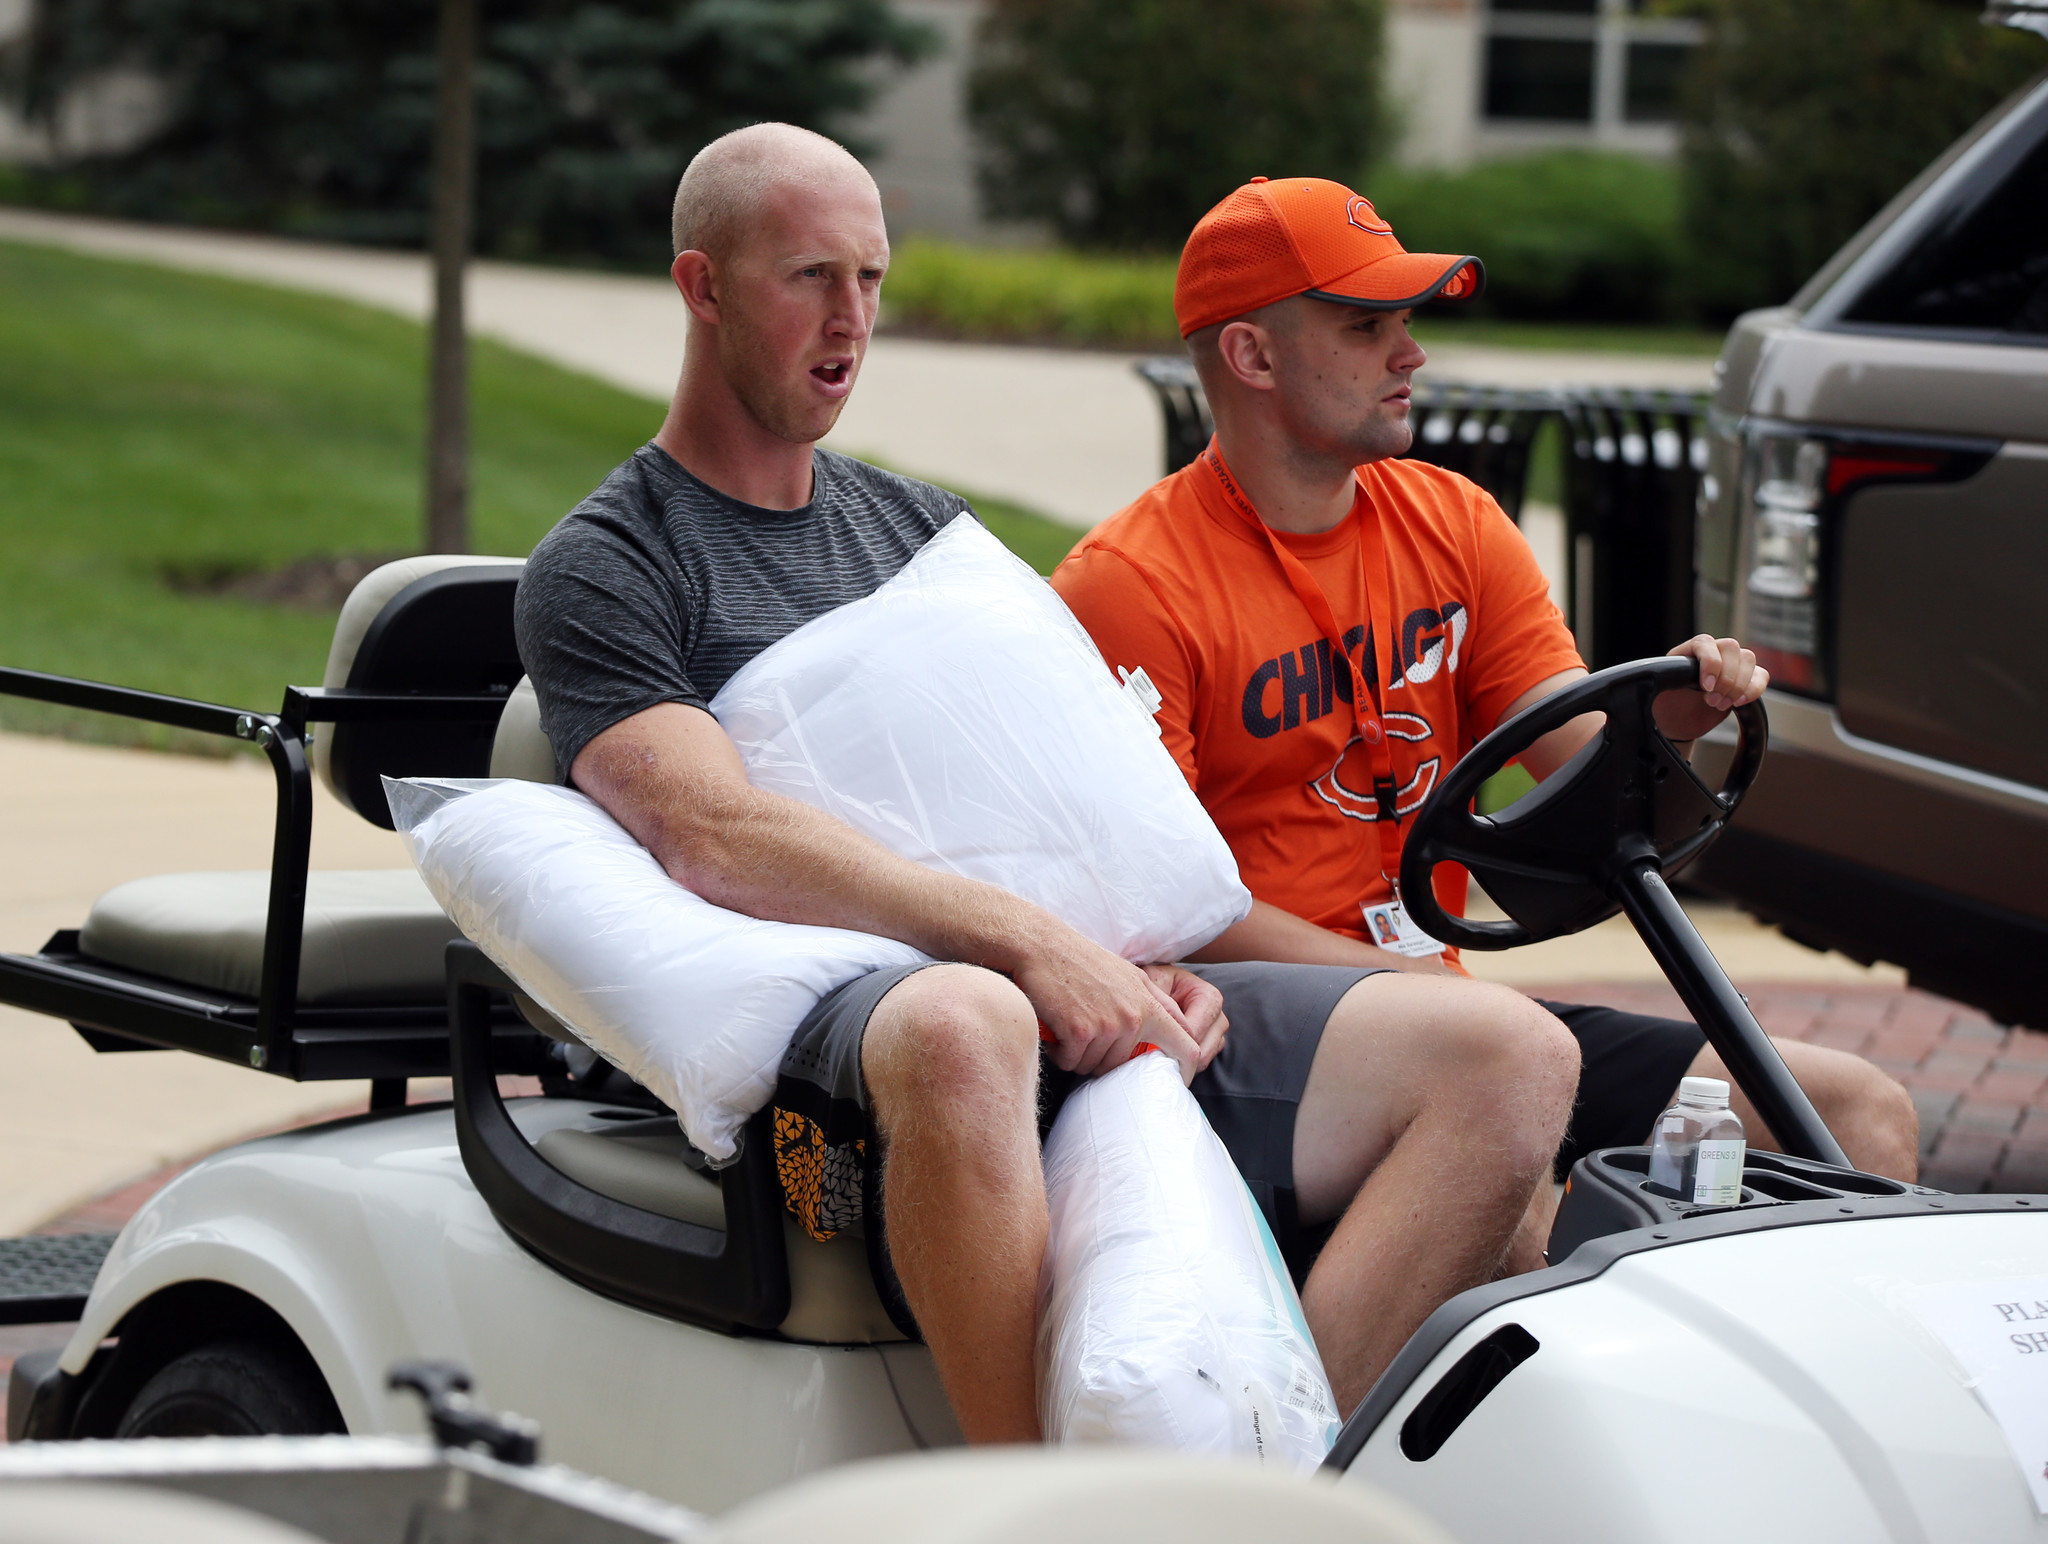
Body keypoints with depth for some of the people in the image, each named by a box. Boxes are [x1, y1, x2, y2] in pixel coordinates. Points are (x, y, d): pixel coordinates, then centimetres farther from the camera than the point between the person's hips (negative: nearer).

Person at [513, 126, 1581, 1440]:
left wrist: (1159, 959, 2)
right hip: (834, 1018, -7)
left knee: (1511, 1054, -12)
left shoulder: (922, 526, 28)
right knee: (962, 1023, -44)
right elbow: (717, 839, -11)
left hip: (1100, 1000, 7)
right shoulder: (600, 570, 6)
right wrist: (1025, 939, -22)